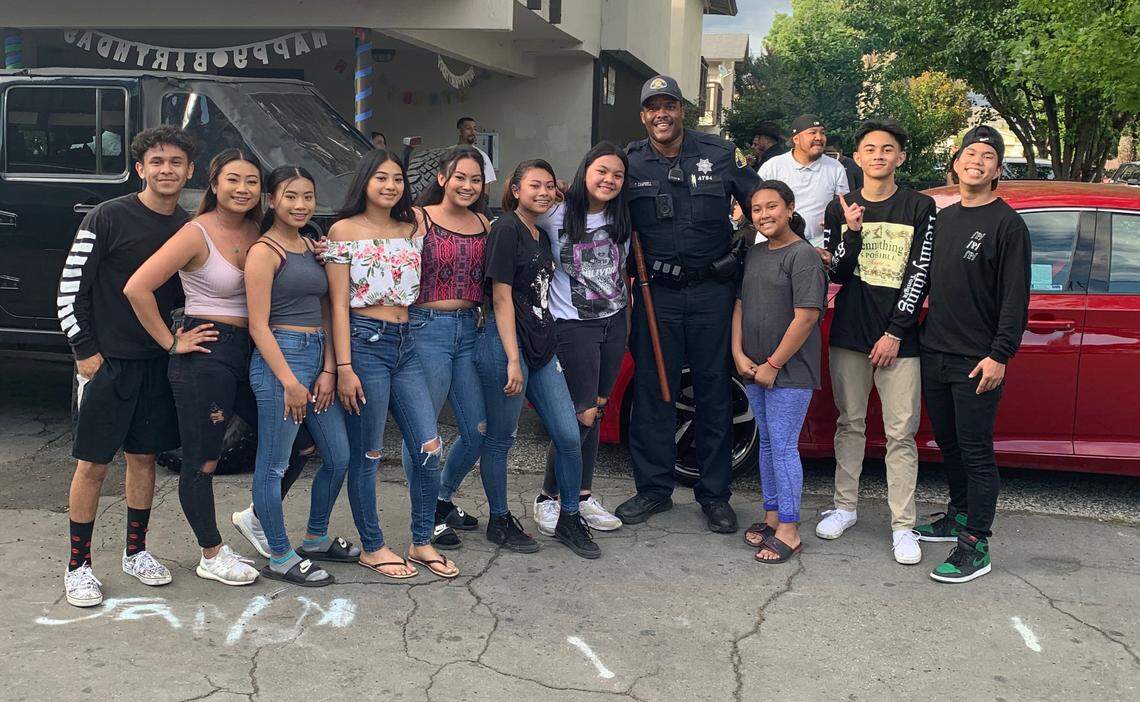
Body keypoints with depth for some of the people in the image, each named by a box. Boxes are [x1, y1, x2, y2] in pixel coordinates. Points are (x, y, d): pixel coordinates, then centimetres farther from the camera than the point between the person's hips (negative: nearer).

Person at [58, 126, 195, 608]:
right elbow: (70, 287, -8)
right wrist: (84, 351, -11)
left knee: (144, 457, 13)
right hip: (107, 363, -5)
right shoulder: (108, 217, -9)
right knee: (92, 464, 1)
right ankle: (78, 566, 12)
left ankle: (136, 552, 26)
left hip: (159, 362, 5)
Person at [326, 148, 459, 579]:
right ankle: (372, 548, 16)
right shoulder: (344, 230, -2)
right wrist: (344, 367, -11)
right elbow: (339, 303, -6)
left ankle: (422, 543, 16)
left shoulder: (413, 228, 12)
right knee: (366, 454, 2)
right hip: (365, 342, -5)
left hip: (405, 344, 5)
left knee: (428, 447, 2)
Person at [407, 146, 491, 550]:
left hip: (469, 329, 6)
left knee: (479, 432, 9)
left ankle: (444, 499, 32)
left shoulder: (484, 225, 11)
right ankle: (428, 517, 18)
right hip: (426, 328, -6)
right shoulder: (418, 219, -5)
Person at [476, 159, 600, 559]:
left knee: (569, 436, 5)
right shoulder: (506, 229, -8)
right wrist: (513, 360, -17)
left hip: (542, 346, 8)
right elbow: (502, 297, -13)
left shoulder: (542, 235, 16)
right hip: (505, 343, -8)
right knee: (500, 439, 4)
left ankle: (569, 520, 19)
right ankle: (500, 522, 18)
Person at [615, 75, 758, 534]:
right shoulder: (630, 163, 2)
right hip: (656, 293, 0)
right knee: (652, 392, 5)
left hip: (711, 289, 0)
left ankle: (714, 494, 17)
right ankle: (654, 488, 19)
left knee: (714, 392, 6)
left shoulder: (719, 153, 1)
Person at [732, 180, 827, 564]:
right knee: (767, 443, 16)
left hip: (789, 372, -8)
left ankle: (789, 531, 3)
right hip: (753, 369, 8)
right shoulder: (754, 254, 12)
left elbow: (806, 317, -18)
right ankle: (772, 516, 28)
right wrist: (739, 354, -1)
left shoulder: (803, 256, -12)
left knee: (783, 447, -5)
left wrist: (773, 365, -15)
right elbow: (741, 305, 13)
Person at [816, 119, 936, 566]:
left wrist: (895, 332, -10)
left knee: (901, 434, -2)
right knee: (850, 424, 12)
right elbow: (835, 273, 3)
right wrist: (850, 232, -14)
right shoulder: (841, 209, 9)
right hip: (849, 334, 3)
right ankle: (845, 506, 23)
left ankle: (903, 525, 3)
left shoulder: (920, 207, 0)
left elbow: (920, 274, -4)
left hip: (899, 337, -3)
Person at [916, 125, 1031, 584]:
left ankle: (976, 545, 1)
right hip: (935, 353, 7)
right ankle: (961, 515, 32)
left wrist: (1000, 355, -16)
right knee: (948, 443, 16)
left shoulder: (1007, 223, -6)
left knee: (976, 451, -3)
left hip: (977, 361, -6)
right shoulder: (942, 218, 13)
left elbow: (1015, 297, -11)